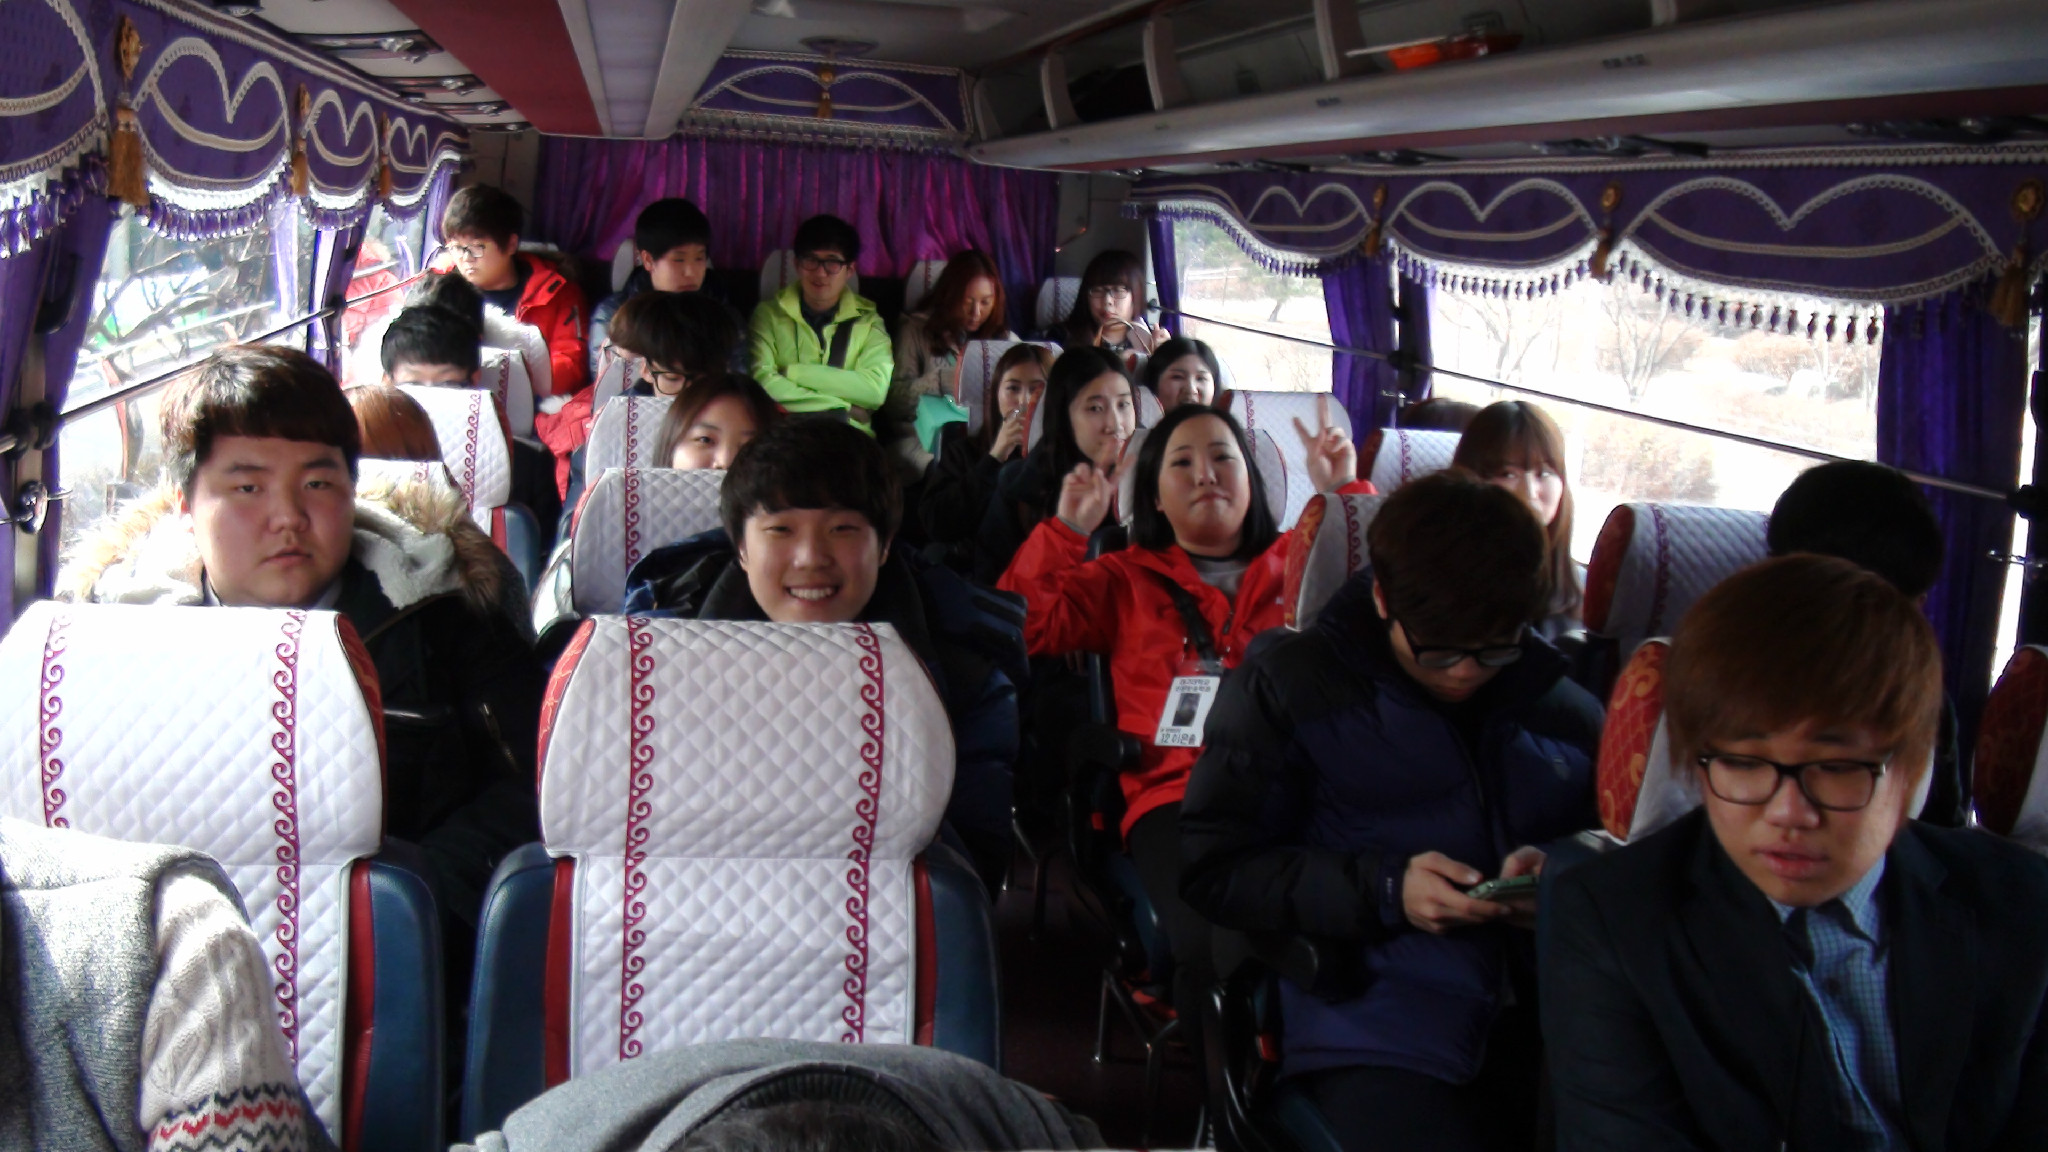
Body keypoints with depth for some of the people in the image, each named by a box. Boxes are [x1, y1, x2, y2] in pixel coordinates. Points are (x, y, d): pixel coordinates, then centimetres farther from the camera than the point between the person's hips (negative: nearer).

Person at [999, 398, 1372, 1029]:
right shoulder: (1125, 580, 26)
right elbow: (1023, 625, 15)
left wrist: (1346, 491, 12)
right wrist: (1068, 529, 8)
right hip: (1177, 794, -1)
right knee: (1214, 941, -33)